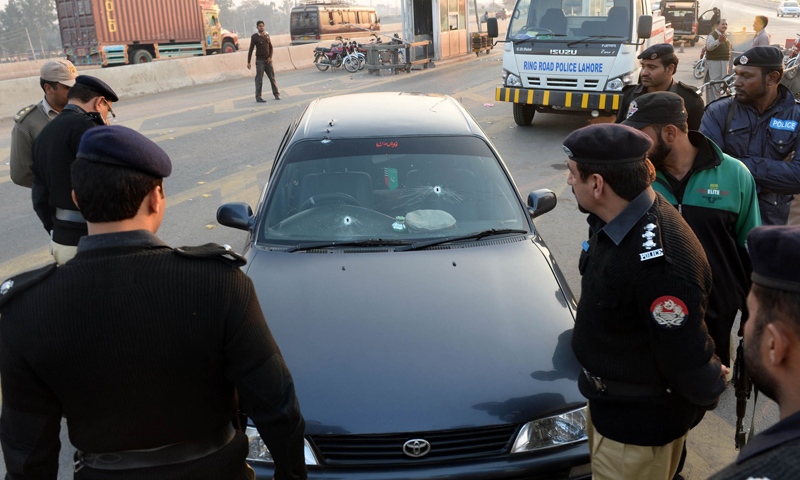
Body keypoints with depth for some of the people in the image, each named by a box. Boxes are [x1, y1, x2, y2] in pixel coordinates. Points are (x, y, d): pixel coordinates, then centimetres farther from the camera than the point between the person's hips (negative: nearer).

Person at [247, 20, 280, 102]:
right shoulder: (254, 37, -3)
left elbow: (270, 47, 15)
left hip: (268, 61, 4)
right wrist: (248, 62, -5)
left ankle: (276, 94, 16)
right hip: (260, 61, -4)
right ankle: (258, 97, -2)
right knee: (259, 79, -5)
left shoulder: (267, 35, 10)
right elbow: (250, 50, -2)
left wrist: (270, 57, -2)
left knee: (272, 77, 6)